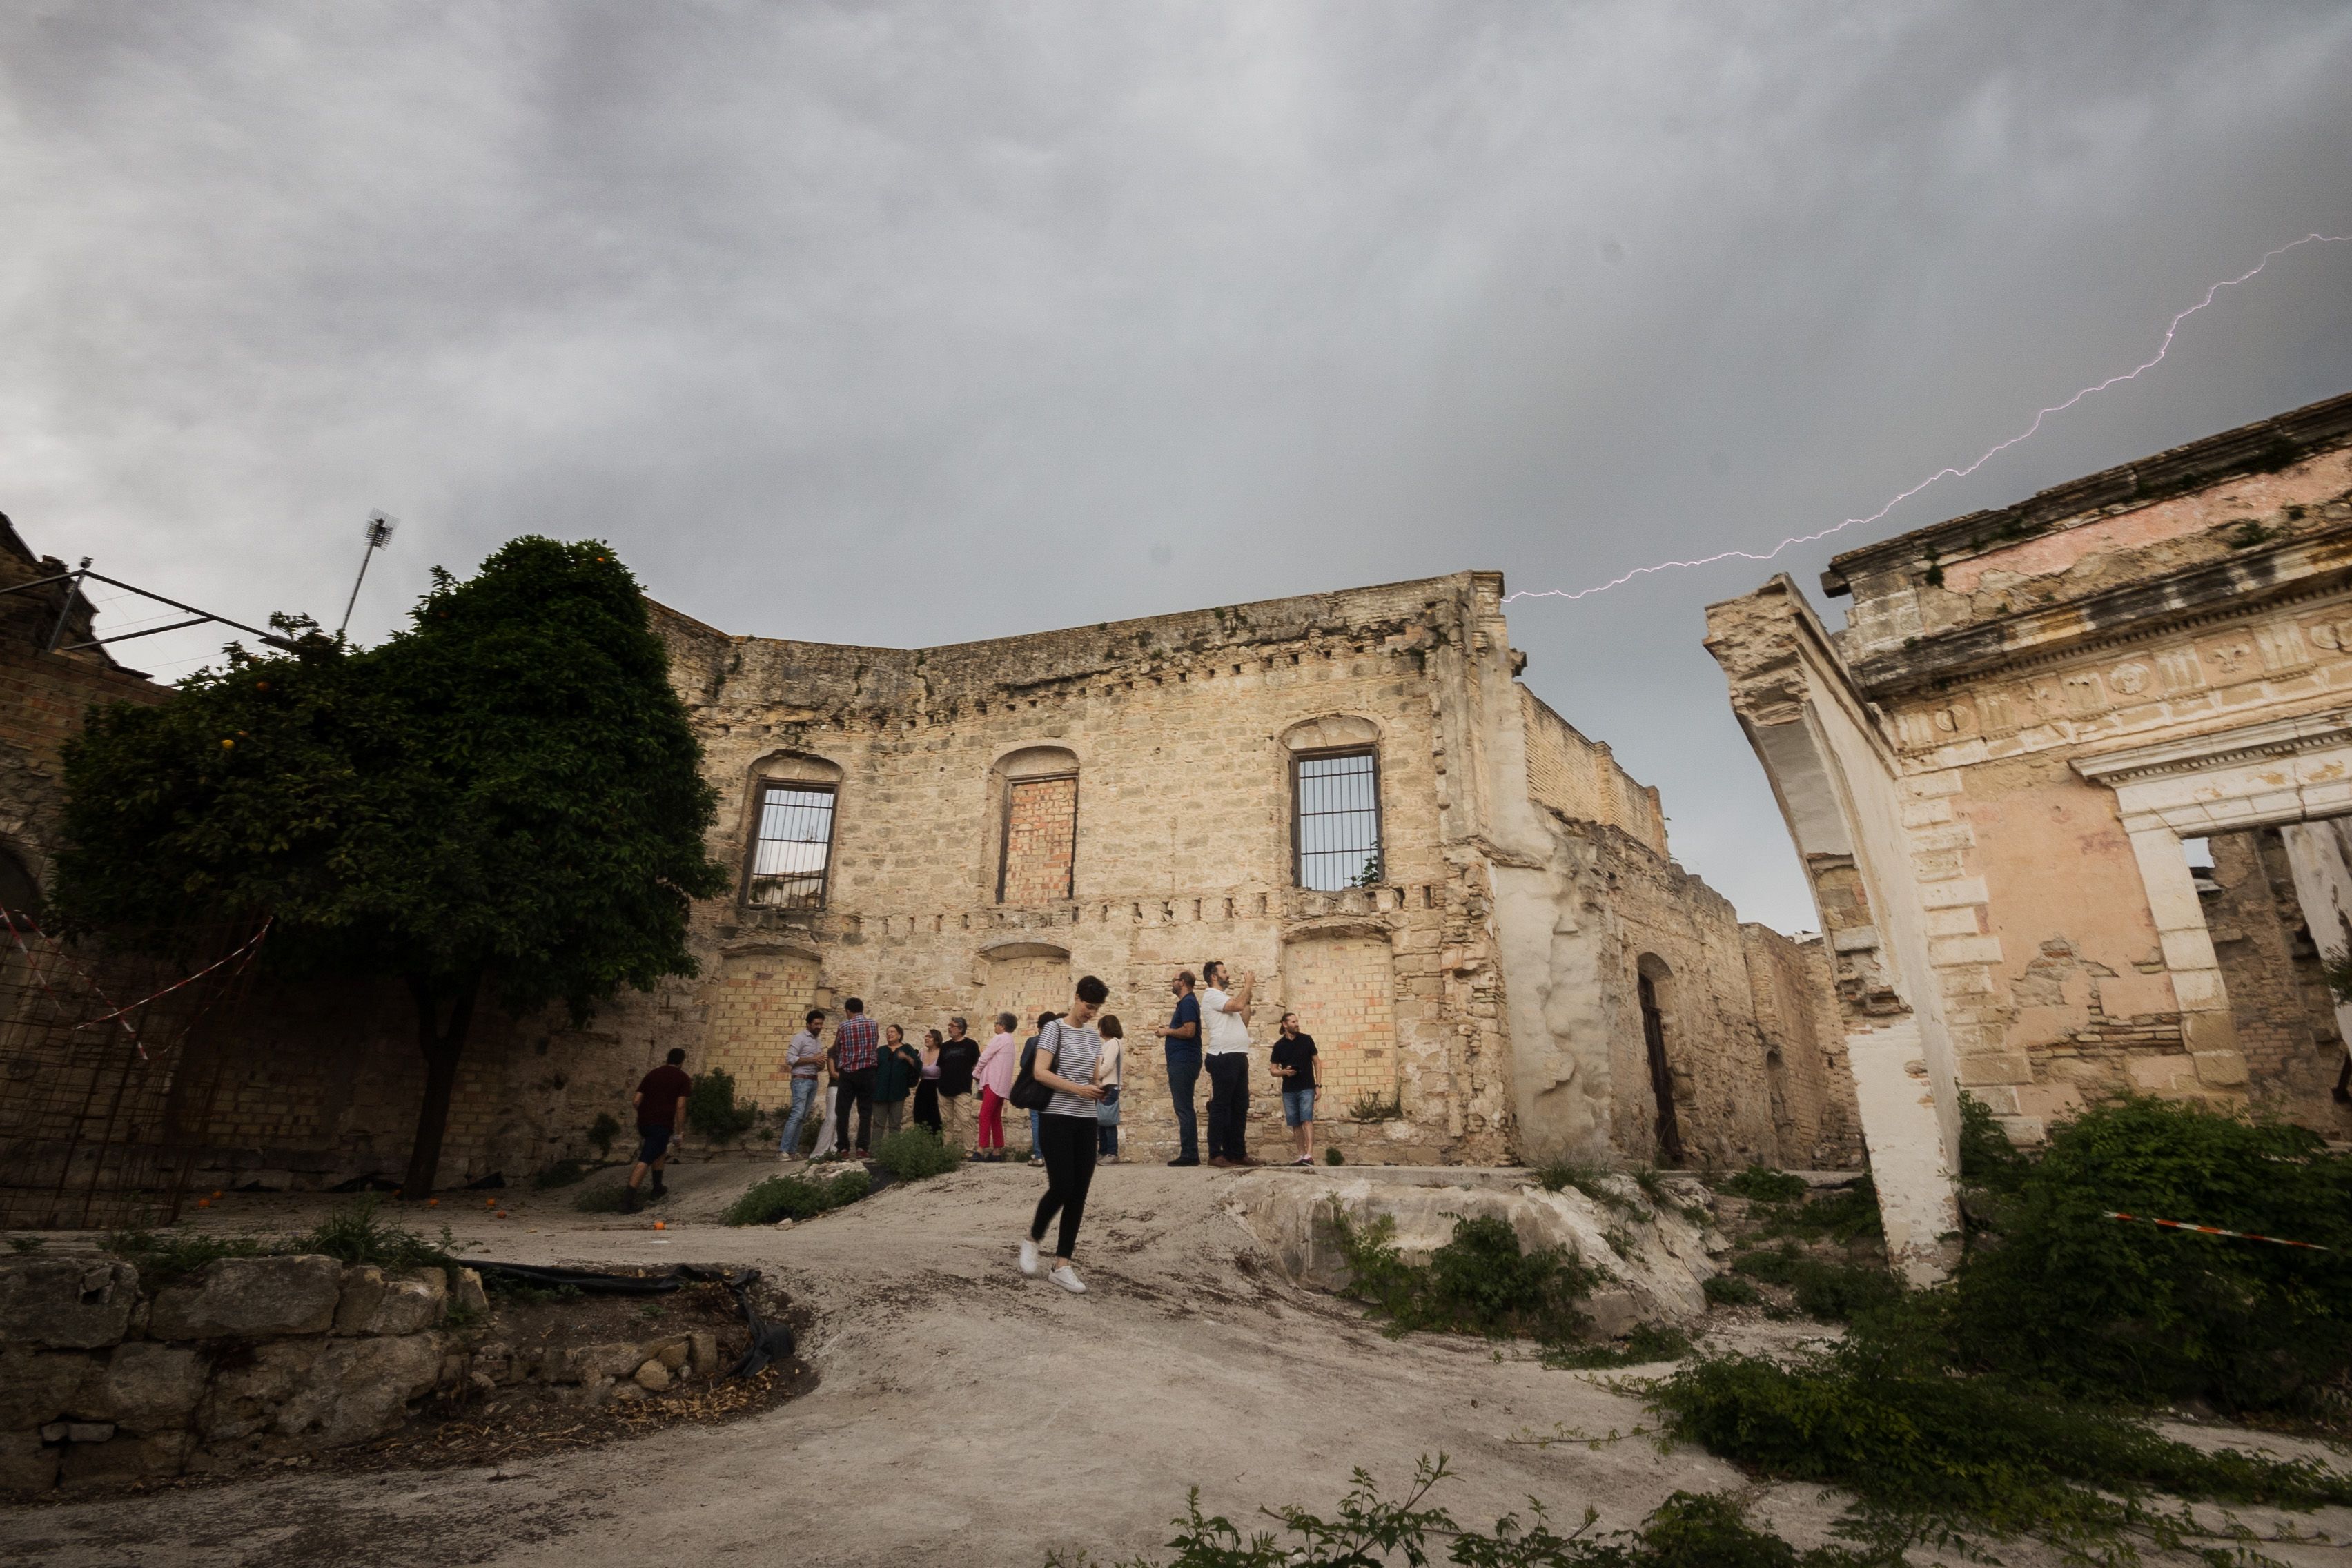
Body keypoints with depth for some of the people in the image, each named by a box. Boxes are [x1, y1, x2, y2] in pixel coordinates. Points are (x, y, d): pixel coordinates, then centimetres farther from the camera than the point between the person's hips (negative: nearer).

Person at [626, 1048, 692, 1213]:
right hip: (662, 1124, -6)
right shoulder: (682, 1078, 1)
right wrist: (679, 1130, -2)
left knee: (660, 1152, 27)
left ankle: (658, 1188, 33)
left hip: (644, 1123, 6)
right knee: (645, 1160, -10)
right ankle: (628, 1197, -20)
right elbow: (680, 1106, -7)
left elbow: (636, 1101, 8)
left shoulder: (652, 1074, 15)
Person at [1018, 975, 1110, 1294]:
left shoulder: (1094, 1037, 13)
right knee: (1061, 1188, -10)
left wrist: (1099, 1091, -7)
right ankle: (1032, 1240, 18)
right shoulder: (1054, 1029, -6)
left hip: (1086, 1122, 6)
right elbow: (1040, 1072, -13)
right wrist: (1077, 1089, -21)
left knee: (1079, 1194, 3)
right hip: (1058, 1118, -6)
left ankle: (1062, 1265, 11)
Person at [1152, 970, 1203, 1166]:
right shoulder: (1186, 1002, 20)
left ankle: (1189, 1154, -8)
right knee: (1184, 1108, 12)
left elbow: (1189, 1031, -23)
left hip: (1184, 1063, -11)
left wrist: (1167, 1031, -10)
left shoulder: (1188, 1003, -13)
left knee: (1184, 1108, -9)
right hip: (1182, 1062, 11)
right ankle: (1189, 1154, 15)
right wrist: (1167, 1028, 14)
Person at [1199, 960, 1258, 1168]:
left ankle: (1238, 1153, 15)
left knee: (1240, 1107, 10)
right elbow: (1238, 1005, -21)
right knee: (1221, 1107, -7)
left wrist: (1247, 995, 15)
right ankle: (1216, 1154, -4)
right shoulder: (1212, 995, -6)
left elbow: (1244, 1021, 20)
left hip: (1238, 1058, 10)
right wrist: (1248, 984, -7)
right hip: (1224, 1058, -10)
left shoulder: (1225, 998, 24)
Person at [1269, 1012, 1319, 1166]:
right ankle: (1301, 1155, 14)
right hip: (1288, 1091, 3)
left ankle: (1309, 1155, -21)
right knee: (1295, 1124, 5)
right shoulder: (1279, 1045, 4)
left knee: (1307, 1120, -15)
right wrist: (1284, 1072, -13)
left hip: (1307, 1088, -2)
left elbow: (1316, 1062, 6)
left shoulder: (1306, 1039, 1)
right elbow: (1273, 1070, 9)